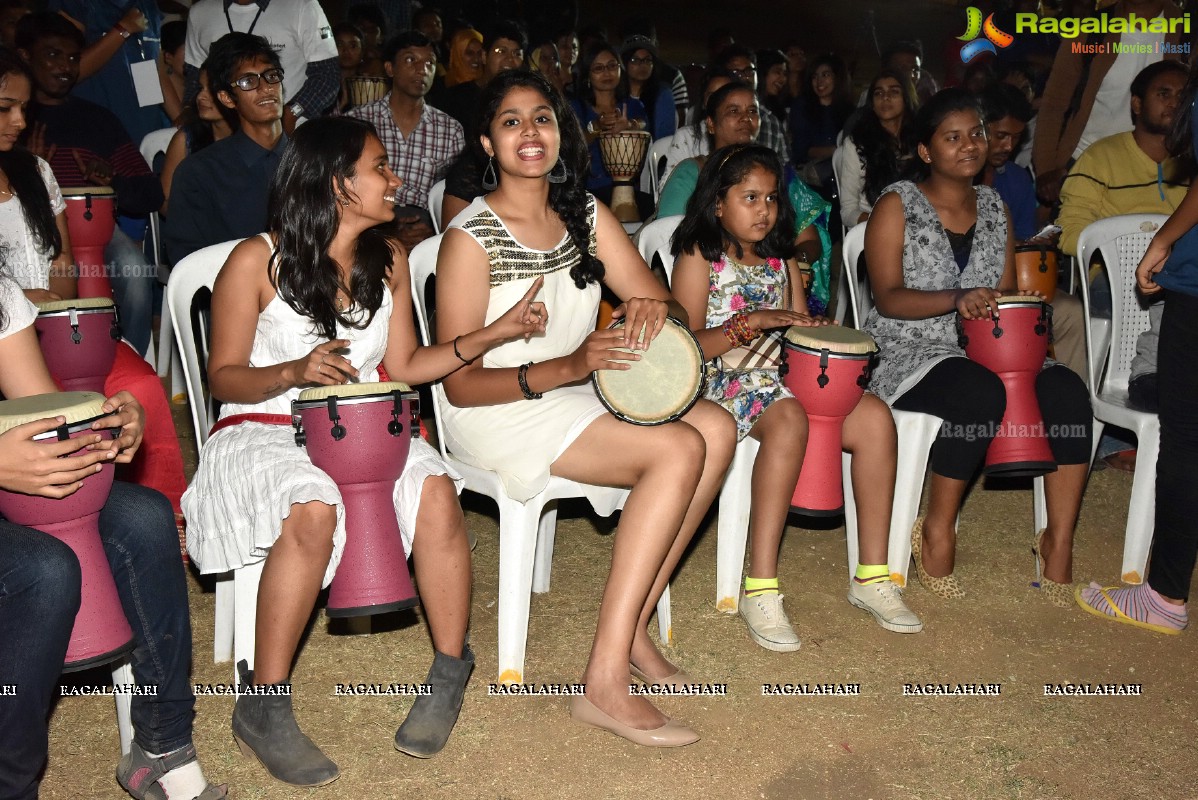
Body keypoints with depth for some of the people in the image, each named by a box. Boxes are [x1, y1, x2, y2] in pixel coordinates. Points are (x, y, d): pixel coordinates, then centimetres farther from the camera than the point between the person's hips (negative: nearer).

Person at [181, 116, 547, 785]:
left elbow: (403, 367, 9)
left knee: (434, 488, -28)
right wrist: (294, 372, -24)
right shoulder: (257, 261, -7)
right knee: (313, 509, -37)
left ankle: (452, 671, -9)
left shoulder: (390, 260, 8)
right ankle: (265, 707, -20)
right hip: (265, 430, -4)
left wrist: (495, 334, 0)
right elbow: (224, 377, -4)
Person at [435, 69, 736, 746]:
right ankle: (606, 681, -22)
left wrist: (653, 308, -22)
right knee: (679, 450, -24)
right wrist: (568, 367, -30)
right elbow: (460, 383, -17)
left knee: (717, 427, -13)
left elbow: (659, 301, 4)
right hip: (497, 414, -7)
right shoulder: (472, 237, -14)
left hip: (575, 389, 7)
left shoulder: (585, 214, 6)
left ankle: (636, 626, -6)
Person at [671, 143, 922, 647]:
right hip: (722, 384, -6)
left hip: (781, 377, 6)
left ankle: (872, 577, -10)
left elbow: (800, 332, 18)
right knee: (789, 418, -37)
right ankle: (760, 589, -33)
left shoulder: (781, 260, 17)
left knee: (874, 417, -17)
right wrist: (753, 321, -22)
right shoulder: (699, 258, -1)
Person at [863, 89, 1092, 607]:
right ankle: (937, 529, -17)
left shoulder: (993, 206, 16)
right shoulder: (897, 206, -1)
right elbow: (887, 298, -12)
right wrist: (957, 299, -27)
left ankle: (1059, 543, -17)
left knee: (1066, 389, -22)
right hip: (909, 351, -5)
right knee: (982, 394, -36)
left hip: (983, 350, 5)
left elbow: (1006, 293, 18)